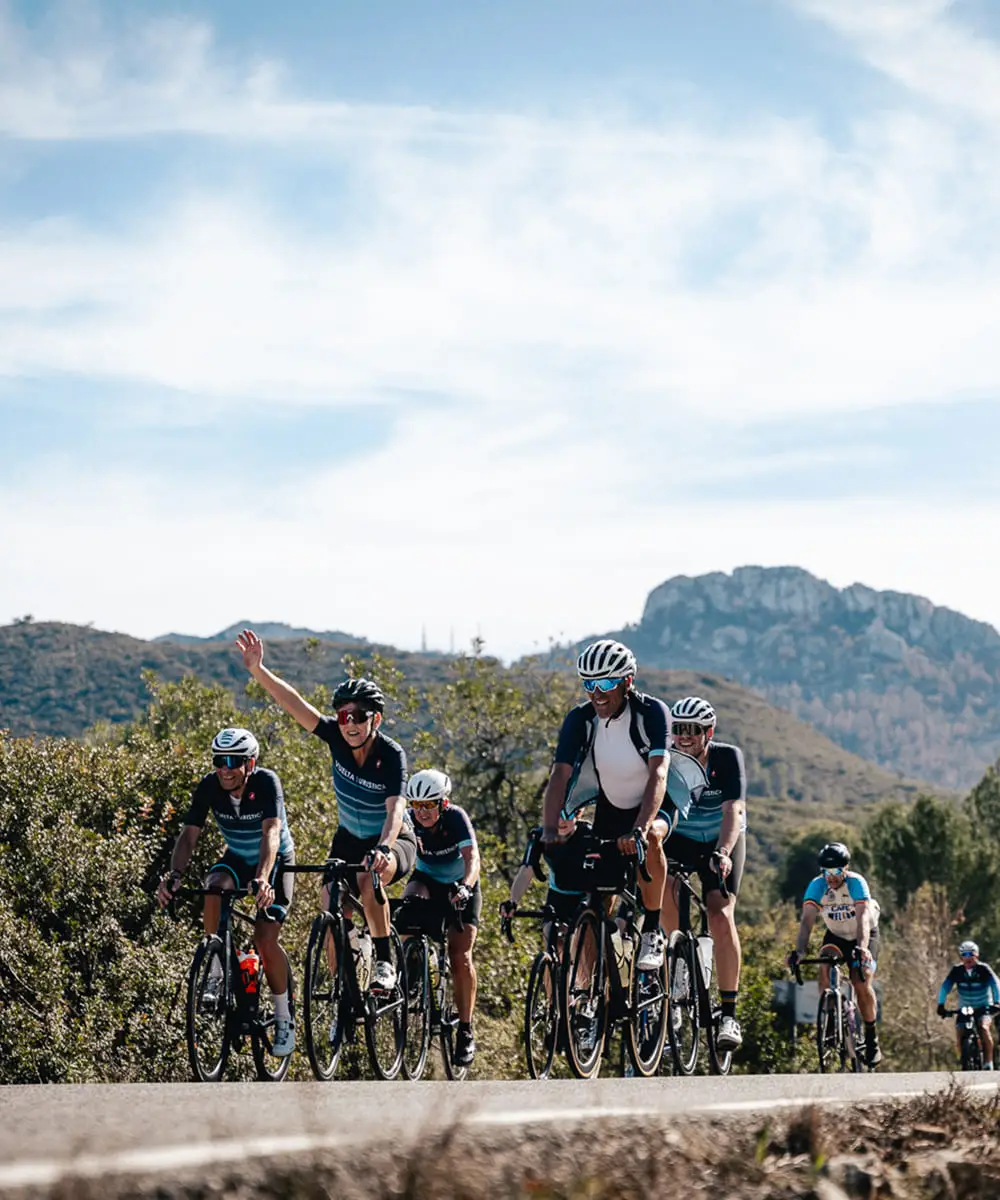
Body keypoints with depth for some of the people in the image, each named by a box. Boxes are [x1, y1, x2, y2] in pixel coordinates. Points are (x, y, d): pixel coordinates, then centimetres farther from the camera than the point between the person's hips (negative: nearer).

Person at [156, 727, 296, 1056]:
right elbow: (189, 834, -22)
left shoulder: (266, 782, -29)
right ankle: (215, 971, -15)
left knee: (265, 941, -18)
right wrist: (175, 874, -40)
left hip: (275, 861, -3)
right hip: (237, 858, 3)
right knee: (213, 890, -32)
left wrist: (262, 879, -57)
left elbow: (271, 834, -41)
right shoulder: (209, 786, -18)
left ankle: (284, 1020, 0)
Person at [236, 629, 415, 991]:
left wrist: (382, 848, -58)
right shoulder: (337, 737, -16)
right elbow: (295, 704, -23)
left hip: (393, 841, -5)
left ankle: (385, 963, -21)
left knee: (369, 879, -35)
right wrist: (258, 670, -35)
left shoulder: (391, 755, -28)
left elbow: (396, 808, -40)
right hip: (350, 838, 5)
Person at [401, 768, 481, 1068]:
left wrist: (464, 886, -59)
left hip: (460, 887, -2)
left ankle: (466, 1031, -5)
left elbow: (472, 858, -40)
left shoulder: (456, 818, -28)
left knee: (460, 956, -14)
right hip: (427, 880, 2)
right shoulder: (409, 819, -22)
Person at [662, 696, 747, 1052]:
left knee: (721, 918, -20)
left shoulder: (728, 758, -21)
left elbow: (733, 810, -31)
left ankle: (729, 1013, -14)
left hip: (721, 841, -2)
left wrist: (723, 853, -48)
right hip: (678, 839, 2)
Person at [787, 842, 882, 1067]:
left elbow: (863, 917, -43)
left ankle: (872, 1040, -2)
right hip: (836, 934, 3)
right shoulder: (817, 886, -23)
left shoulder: (856, 882, -31)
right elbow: (807, 919, -33)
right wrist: (799, 951, -49)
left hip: (865, 934, -3)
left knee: (862, 985, -19)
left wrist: (862, 948, -60)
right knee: (825, 968, -27)